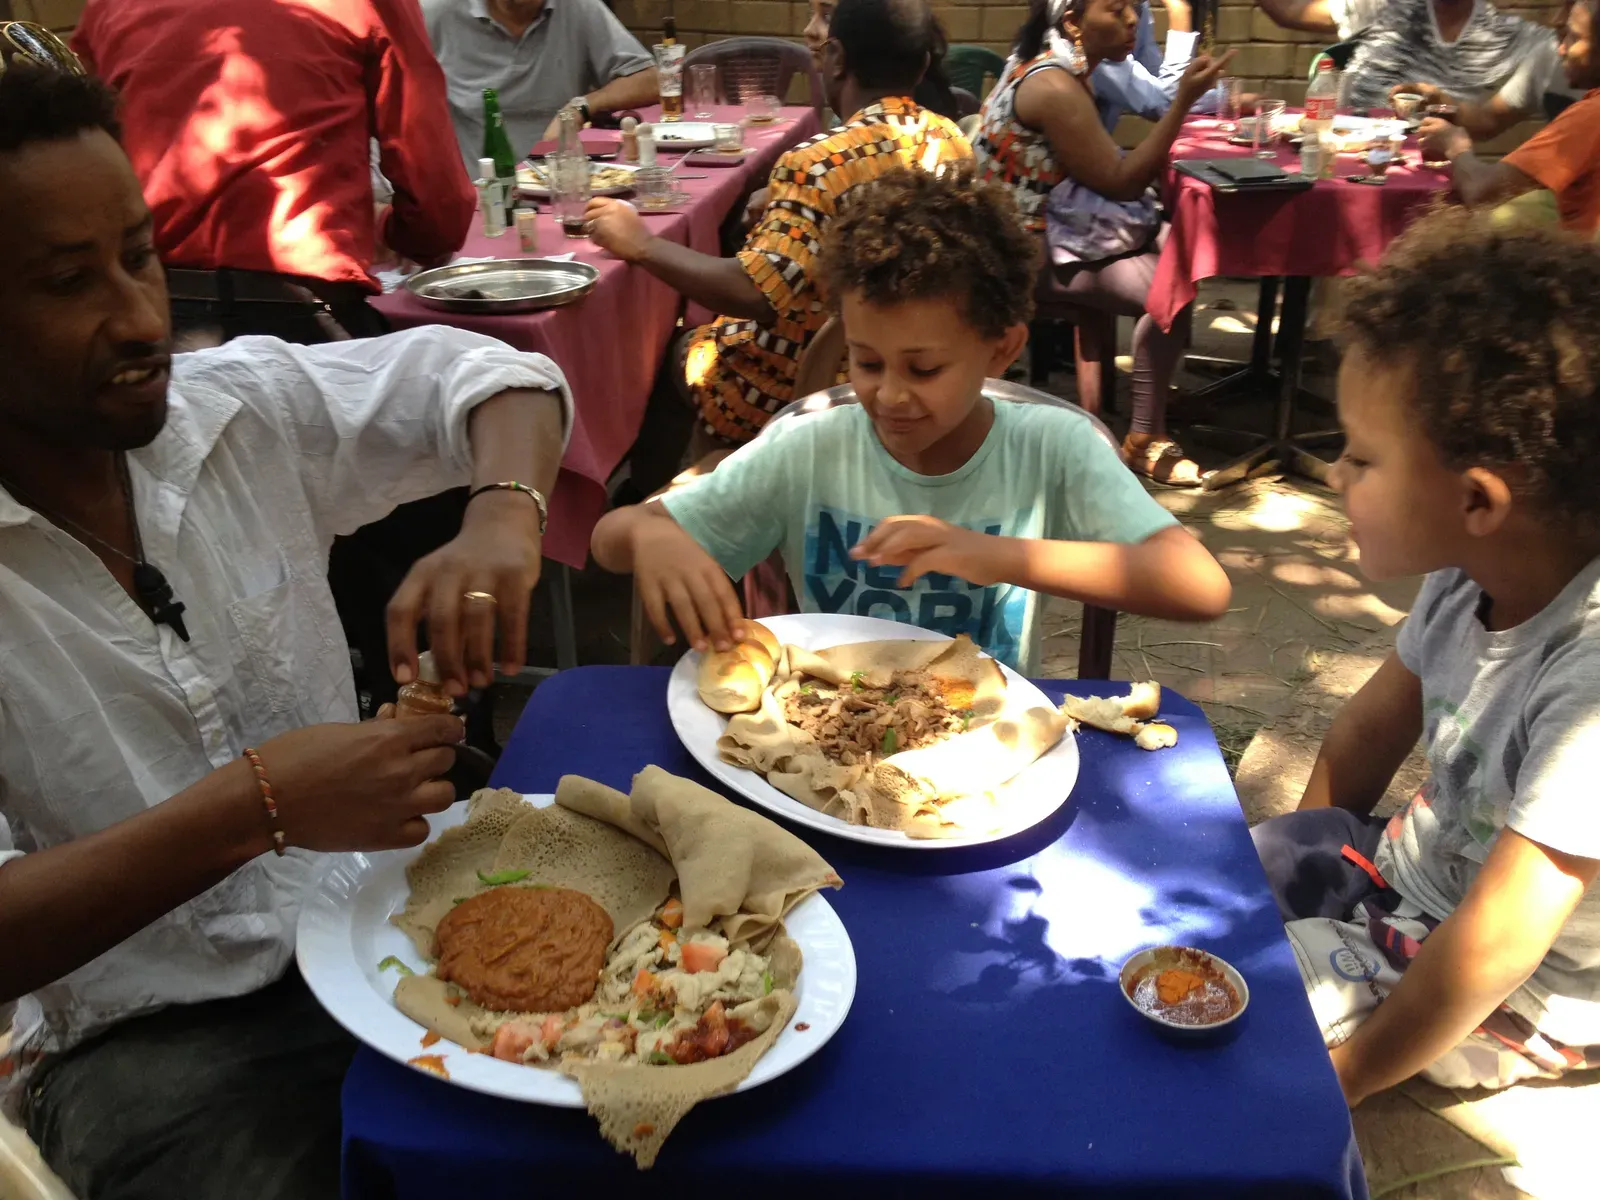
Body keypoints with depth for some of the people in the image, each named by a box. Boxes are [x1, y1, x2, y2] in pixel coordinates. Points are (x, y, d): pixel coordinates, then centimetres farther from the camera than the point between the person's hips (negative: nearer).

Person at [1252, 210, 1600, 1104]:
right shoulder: (1475, 573, -13)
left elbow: (1497, 942, -32)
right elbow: (1372, 729, 4)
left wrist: (1351, 1076, -20)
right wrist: (1298, 871, 7)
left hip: (1510, 1000, -7)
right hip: (1413, 865, 7)